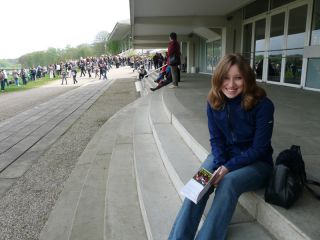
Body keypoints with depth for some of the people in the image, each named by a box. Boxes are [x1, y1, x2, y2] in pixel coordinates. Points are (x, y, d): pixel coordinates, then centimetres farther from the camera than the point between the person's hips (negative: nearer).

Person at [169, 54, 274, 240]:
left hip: (256, 162, -3)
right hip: (224, 156, 3)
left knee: (228, 182, -33)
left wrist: (228, 168, -24)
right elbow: (216, 139, -3)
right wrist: (219, 165, -20)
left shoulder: (263, 105, -19)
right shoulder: (214, 102, -7)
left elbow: (259, 148, -16)